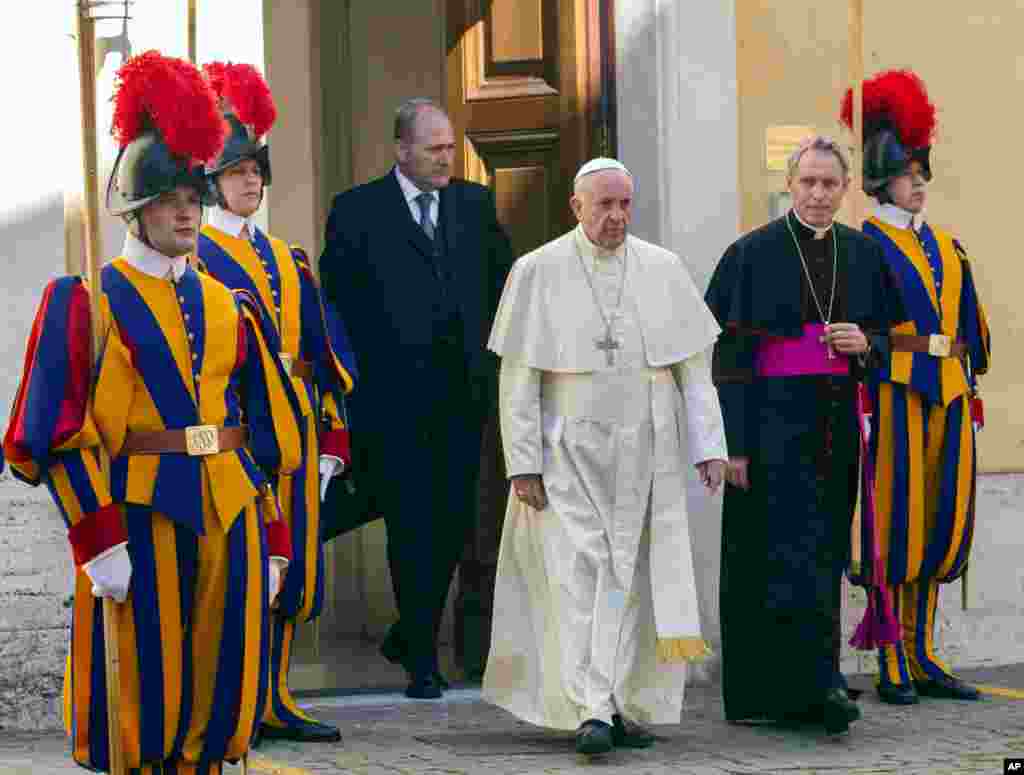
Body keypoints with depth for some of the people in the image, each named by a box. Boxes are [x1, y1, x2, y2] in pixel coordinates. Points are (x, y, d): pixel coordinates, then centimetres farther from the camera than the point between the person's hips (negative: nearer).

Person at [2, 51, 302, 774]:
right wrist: (100, 543, -16)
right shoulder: (86, 302, -3)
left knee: (218, 692, 7)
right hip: (140, 518, -5)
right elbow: (62, 435, -9)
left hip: (230, 518, 5)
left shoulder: (229, 307, 13)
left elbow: (265, 429, 15)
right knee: (143, 695, -1)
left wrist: (270, 542, 11)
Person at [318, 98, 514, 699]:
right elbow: (337, 299, 0)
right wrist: (358, 371, -5)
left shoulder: (475, 205, 12)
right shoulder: (358, 211, 0)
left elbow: (502, 281, 18)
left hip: (463, 390, 4)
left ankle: (409, 634, 24)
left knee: (455, 520, 5)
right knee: (412, 525, -4)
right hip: (395, 395, -4)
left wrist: (490, 352, 9)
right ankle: (423, 660, 2)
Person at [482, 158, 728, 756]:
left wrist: (710, 446, -2)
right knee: (578, 575, -10)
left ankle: (624, 707, 13)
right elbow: (518, 378, -2)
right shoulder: (538, 272, -2)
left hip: (646, 453, 3)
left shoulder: (664, 270, 5)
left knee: (629, 578, 5)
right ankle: (591, 713, -15)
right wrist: (523, 463, -8)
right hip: (569, 453, -2)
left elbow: (695, 367, 6)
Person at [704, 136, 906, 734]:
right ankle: (821, 682, -19)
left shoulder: (864, 255, 10)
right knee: (795, 548, -13)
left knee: (824, 552, 7)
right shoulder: (753, 254, -2)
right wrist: (734, 443, -11)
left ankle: (802, 690, 15)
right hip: (775, 419, -5)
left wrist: (866, 344, -7)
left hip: (838, 424, 5)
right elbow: (728, 353, -5)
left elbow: (892, 335, 18)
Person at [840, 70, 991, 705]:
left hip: (947, 392, 7)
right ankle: (891, 665, 0)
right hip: (895, 390, -7)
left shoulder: (946, 245, 17)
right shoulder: (865, 243, -4)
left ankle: (923, 657, 15)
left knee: (940, 521, 8)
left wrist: (971, 389, 14)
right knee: (894, 521, -4)